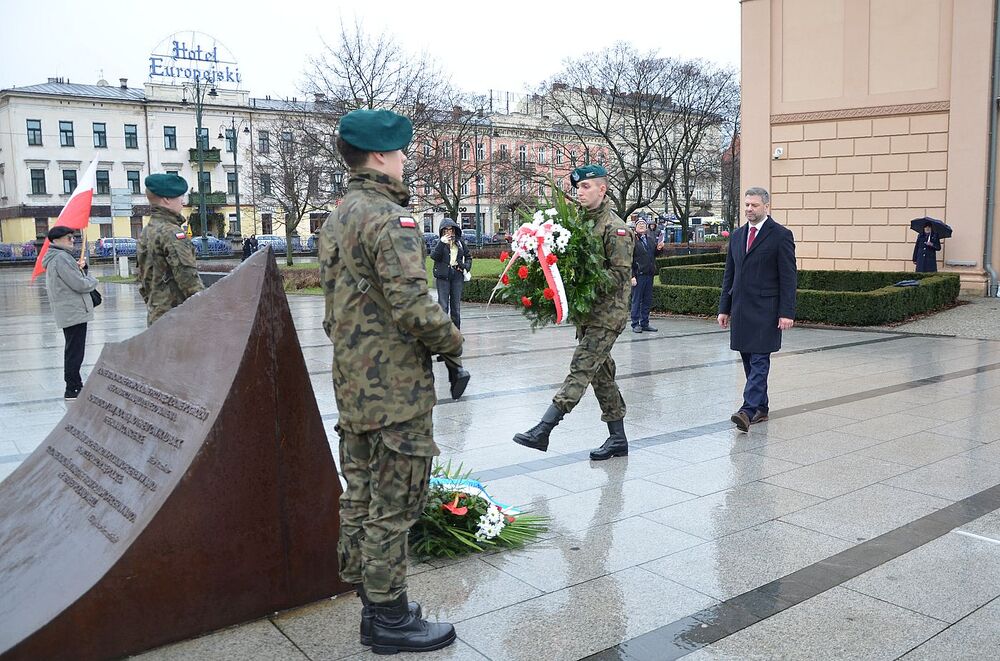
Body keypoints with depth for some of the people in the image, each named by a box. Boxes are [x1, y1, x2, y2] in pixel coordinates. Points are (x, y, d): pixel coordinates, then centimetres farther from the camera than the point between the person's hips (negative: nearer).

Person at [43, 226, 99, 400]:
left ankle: (76, 384, 29)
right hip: (74, 312, -11)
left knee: (73, 351, 19)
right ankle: (72, 390, -1)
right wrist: (93, 280, -1)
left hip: (68, 312, 11)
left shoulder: (54, 258, 15)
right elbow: (80, 284, -21)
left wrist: (78, 267, 5)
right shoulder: (62, 258, -18)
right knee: (75, 352, -5)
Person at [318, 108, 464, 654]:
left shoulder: (337, 220, 14)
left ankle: (371, 603, 31)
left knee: (360, 498, 16)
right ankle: (390, 620, 14)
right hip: (396, 389, -10)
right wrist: (453, 342, -9)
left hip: (352, 385, 10)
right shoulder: (389, 217, -17)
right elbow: (413, 305, -25)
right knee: (394, 506, 1)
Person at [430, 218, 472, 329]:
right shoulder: (440, 243, 1)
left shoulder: (460, 242, 10)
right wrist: (442, 243, -26)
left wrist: (466, 267, 2)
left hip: (457, 275, 3)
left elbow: (468, 257, 20)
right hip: (443, 276, -3)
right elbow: (433, 256, -16)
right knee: (443, 305, -5)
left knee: (456, 305, 8)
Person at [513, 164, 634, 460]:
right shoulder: (581, 222, 15)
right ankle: (618, 439, 20)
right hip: (588, 313, 9)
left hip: (607, 315, -9)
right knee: (602, 375, 12)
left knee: (580, 371, -11)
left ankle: (542, 430, -14)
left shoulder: (615, 228, -9)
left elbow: (621, 274, -16)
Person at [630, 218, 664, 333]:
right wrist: (632, 276, -16)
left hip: (649, 274, 7)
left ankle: (645, 323, 17)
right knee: (636, 300, 0)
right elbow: (629, 259, -11)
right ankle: (635, 324, 6)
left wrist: (659, 248, 2)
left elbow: (654, 254, 25)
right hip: (638, 274, -6)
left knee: (648, 301, 10)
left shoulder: (651, 238, 14)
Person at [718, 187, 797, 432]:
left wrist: (787, 312, -13)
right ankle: (761, 408, 20)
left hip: (765, 310, -6)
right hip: (740, 308, 6)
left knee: (759, 361, -9)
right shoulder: (737, 236, 15)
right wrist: (724, 308, 12)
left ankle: (748, 410, -14)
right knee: (749, 361, 10)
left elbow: (788, 277, -7)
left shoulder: (781, 235, -4)